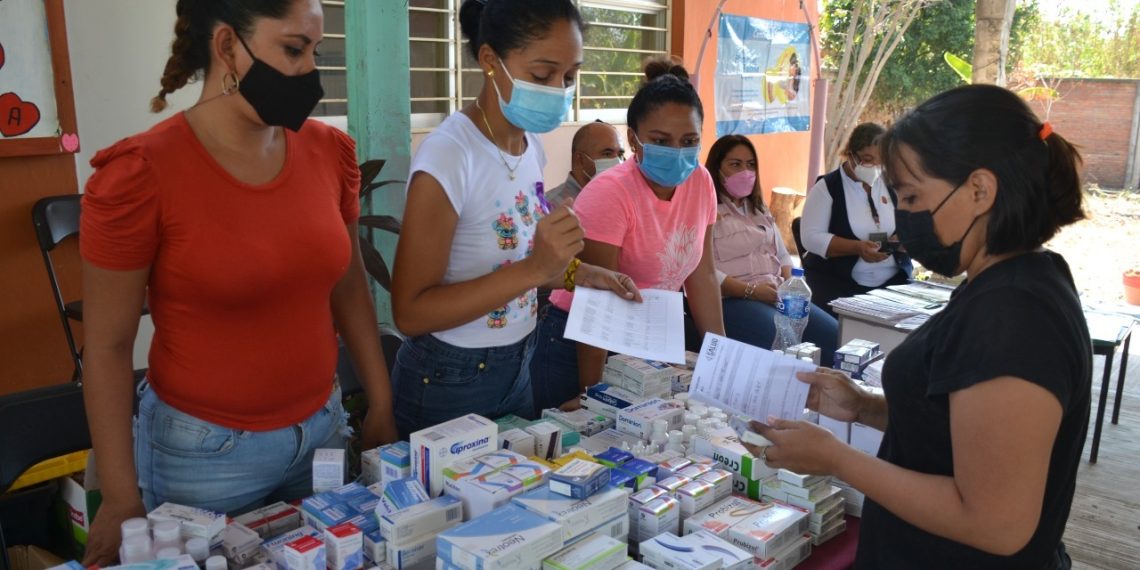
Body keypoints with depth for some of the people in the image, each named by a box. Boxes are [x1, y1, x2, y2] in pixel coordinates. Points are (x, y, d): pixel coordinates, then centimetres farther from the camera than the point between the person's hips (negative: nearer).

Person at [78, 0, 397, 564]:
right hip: (203, 450, -4)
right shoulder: (142, 173, -17)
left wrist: (382, 408, 9)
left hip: (322, 430, 4)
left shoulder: (328, 152, -4)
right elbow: (108, 345, -10)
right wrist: (121, 495, -7)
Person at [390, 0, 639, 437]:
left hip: (516, 368, 7)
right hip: (447, 384, -7)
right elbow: (410, 312, -23)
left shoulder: (531, 146, 0)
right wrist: (535, 270, -30)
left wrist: (578, 273, -3)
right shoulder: (448, 155, -23)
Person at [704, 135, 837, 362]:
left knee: (834, 335, -13)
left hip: (778, 295, 8)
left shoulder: (759, 209, 25)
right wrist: (750, 290, -21)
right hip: (732, 299, -7)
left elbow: (782, 255, 22)